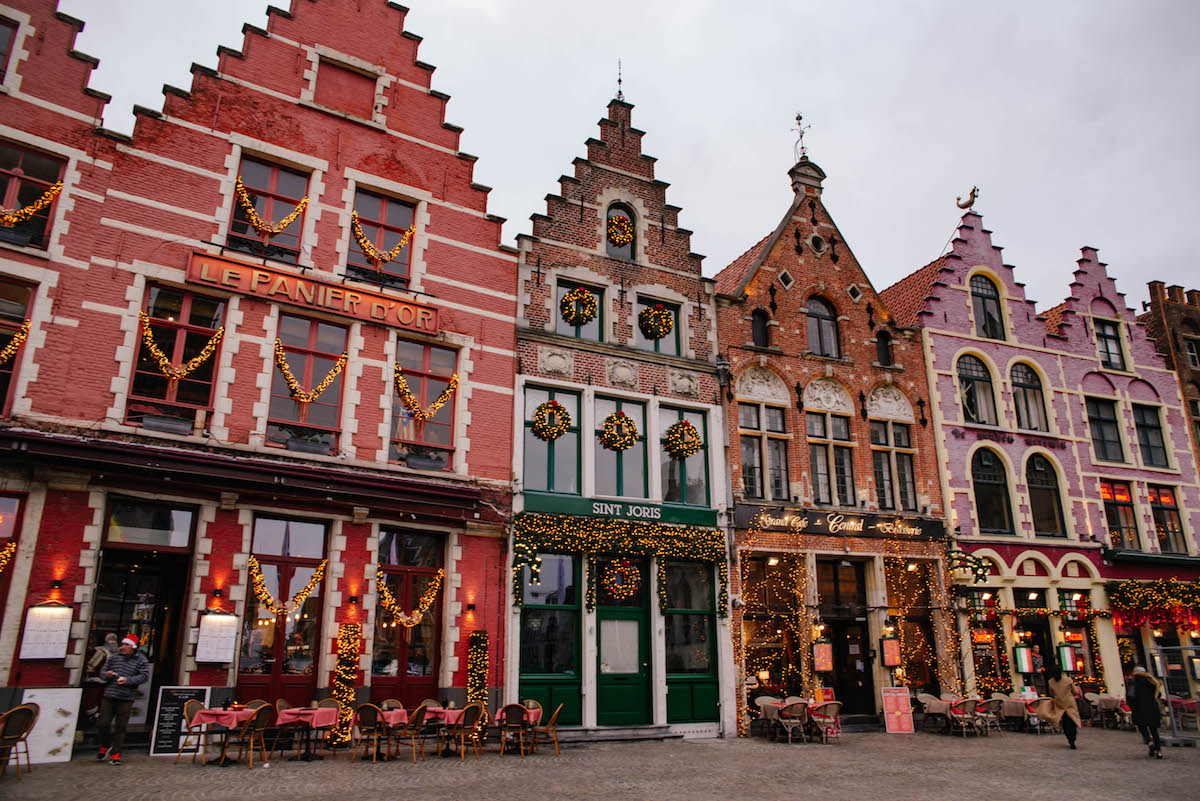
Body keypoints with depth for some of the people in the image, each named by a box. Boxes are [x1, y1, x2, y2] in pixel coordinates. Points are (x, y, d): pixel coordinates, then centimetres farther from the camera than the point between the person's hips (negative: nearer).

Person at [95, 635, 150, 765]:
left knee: (120, 727, 0)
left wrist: (128, 680, -16)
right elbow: (104, 670, 18)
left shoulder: (141, 660, 1)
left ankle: (115, 754, 11)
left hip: (126, 699, -3)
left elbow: (144, 676, -5)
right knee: (103, 724, 5)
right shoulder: (114, 657, 10)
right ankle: (105, 746, 32)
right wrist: (107, 675, -6)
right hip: (109, 697, 3)